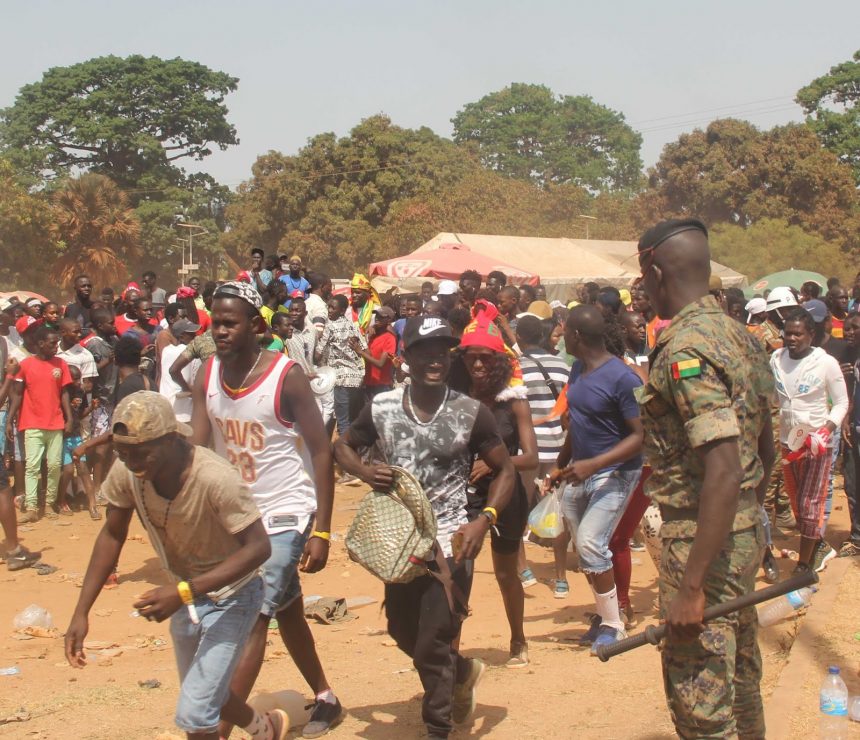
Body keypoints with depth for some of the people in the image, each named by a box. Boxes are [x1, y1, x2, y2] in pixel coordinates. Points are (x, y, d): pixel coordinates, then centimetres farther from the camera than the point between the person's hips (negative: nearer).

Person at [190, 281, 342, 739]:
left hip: (285, 516, -6)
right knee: (286, 613, 19)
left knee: (253, 619, -11)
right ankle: (325, 701, 37)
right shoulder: (208, 375, -1)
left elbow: (321, 451, -13)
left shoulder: (285, 375, -17)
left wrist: (321, 531, -16)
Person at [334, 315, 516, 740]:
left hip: (450, 539, -4)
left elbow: (505, 470, -1)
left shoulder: (471, 414, -11)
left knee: (434, 644, -4)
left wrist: (484, 521, -15)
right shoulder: (381, 409, -5)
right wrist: (365, 472, -11)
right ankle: (462, 672, 49)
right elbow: (342, 446, 11)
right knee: (402, 631, 20)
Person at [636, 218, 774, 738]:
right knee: (739, 675, 23)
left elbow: (724, 474, -28)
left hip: (704, 539, -10)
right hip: (745, 534, 10)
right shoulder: (737, 334, 8)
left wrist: (691, 587, -27)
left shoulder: (684, 351, -21)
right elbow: (765, 449, 16)